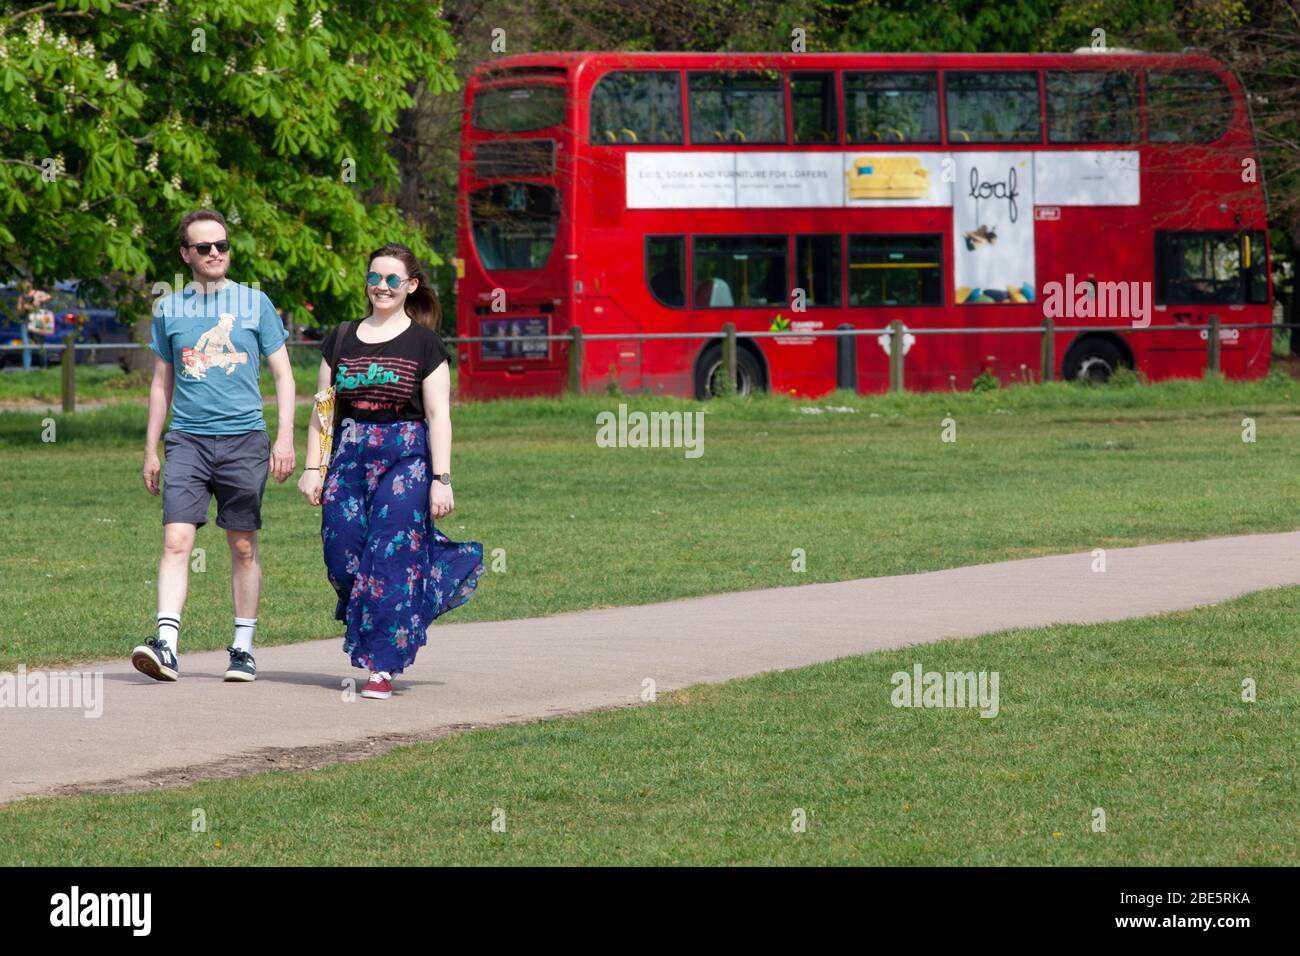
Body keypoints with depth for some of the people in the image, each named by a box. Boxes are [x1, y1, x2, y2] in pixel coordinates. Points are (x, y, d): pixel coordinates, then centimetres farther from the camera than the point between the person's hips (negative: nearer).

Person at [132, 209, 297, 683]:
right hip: (187, 439, 1)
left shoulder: (254, 302, 4)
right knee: (176, 541, -13)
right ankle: (166, 644, -21)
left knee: (243, 548, 5)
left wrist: (285, 438, -3)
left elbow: (283, 376, 7)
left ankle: (243, 648, 15)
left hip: (243, 438, -1)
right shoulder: (168, 309, 10)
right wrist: (150, 450, 13)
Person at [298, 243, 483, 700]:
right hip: (349, 457, 4)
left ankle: (381, 668, -4)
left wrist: (441, 479, -9)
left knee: (391, 560, -9)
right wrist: (313, 467, 5)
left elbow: (438, 415, -2)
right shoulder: (342, 340, 12)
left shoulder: (423, 344, 1)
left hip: (405, 457, -4)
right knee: (344, 558, -3)